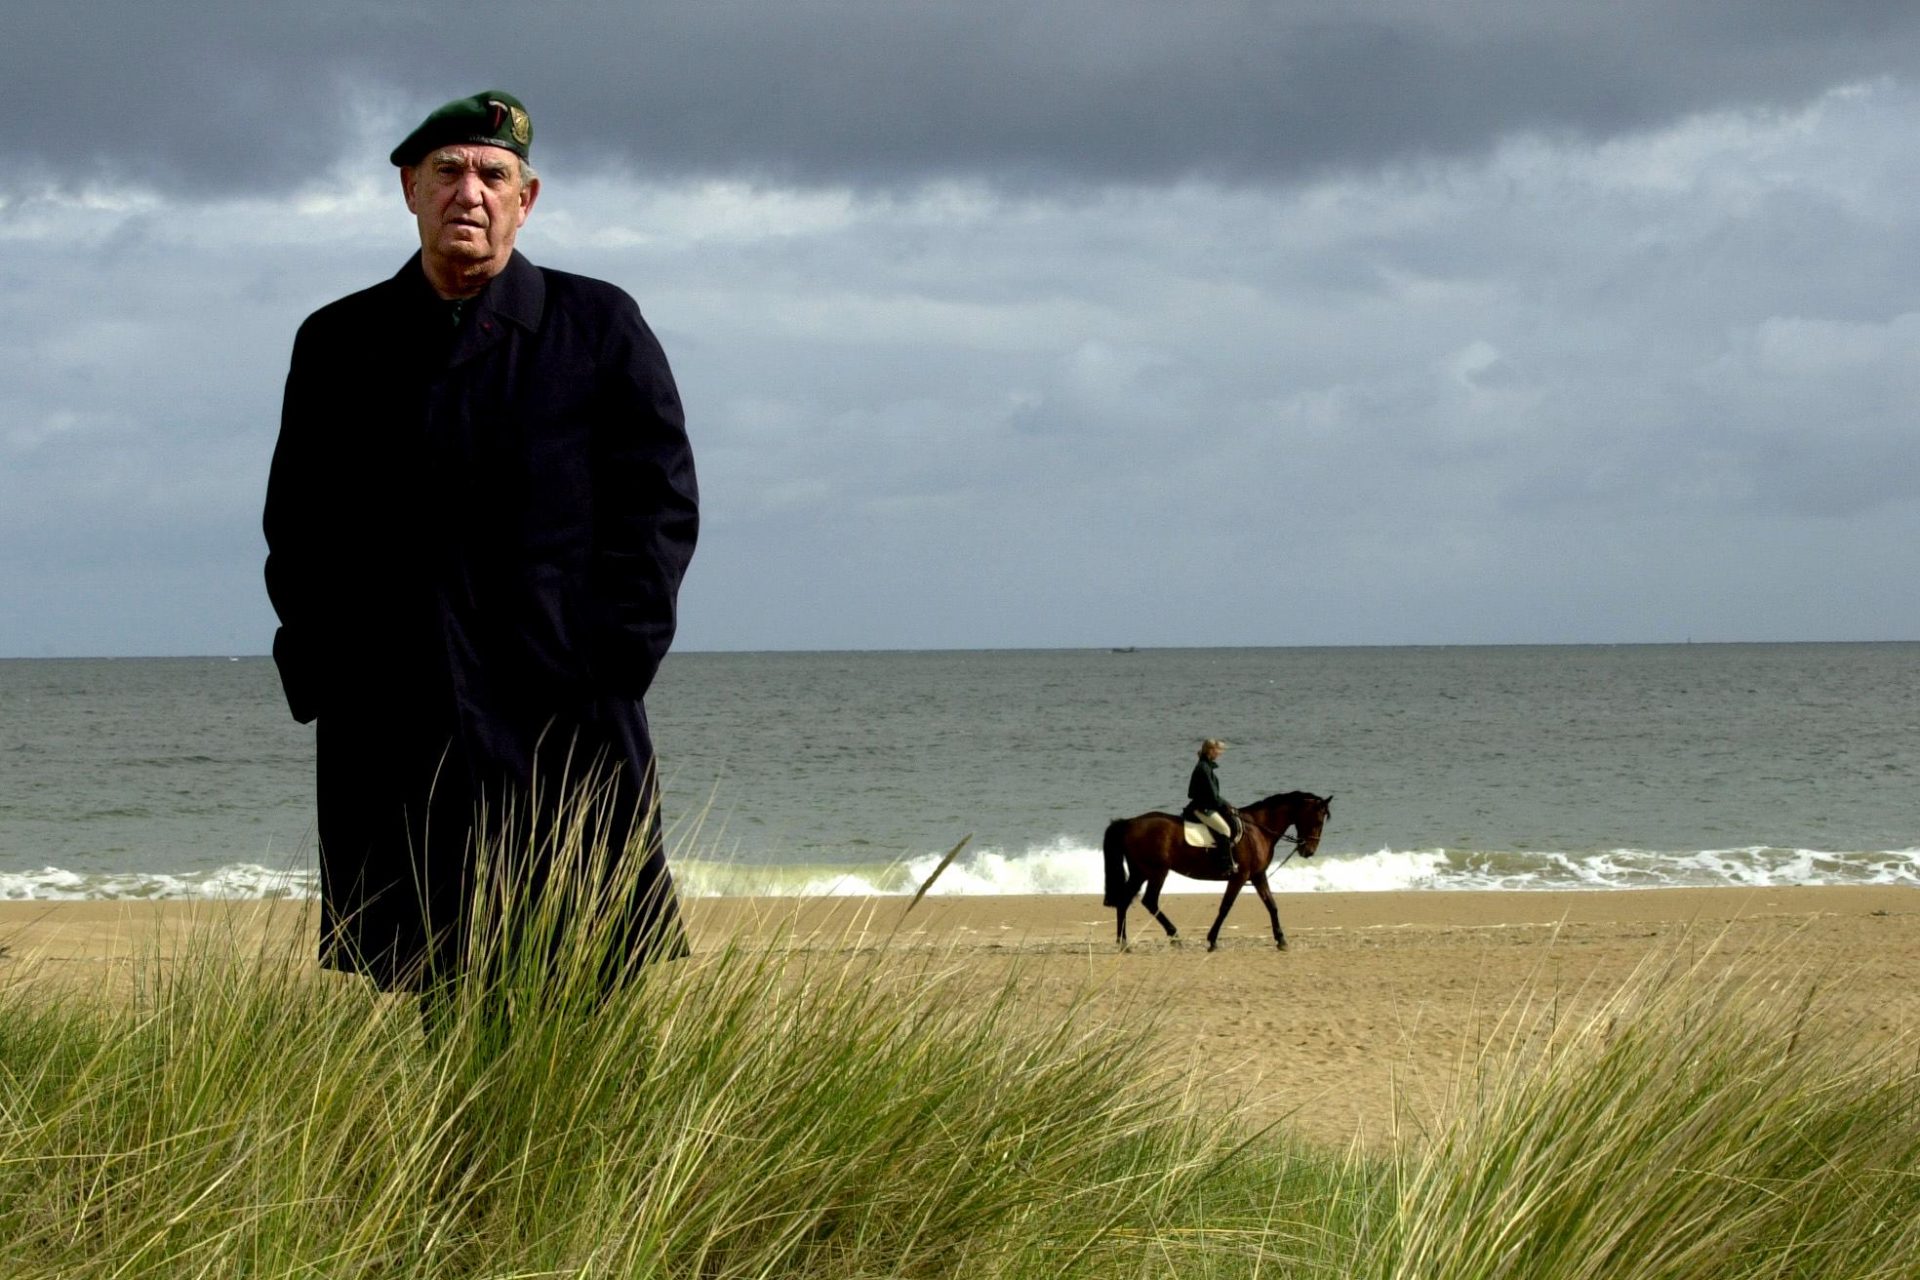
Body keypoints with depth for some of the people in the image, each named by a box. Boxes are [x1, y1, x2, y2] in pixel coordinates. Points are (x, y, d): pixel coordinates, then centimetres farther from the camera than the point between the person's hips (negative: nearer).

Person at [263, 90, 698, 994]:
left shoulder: (600, 328, 7)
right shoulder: (339, 343, 14)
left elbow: (661, 504, 3)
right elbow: (297, 526, 15)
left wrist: (604, 665, -8)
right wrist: (321, 674, 1)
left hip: (562, 732, -2)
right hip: (390, 741, 2)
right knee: (424, 989, 2)